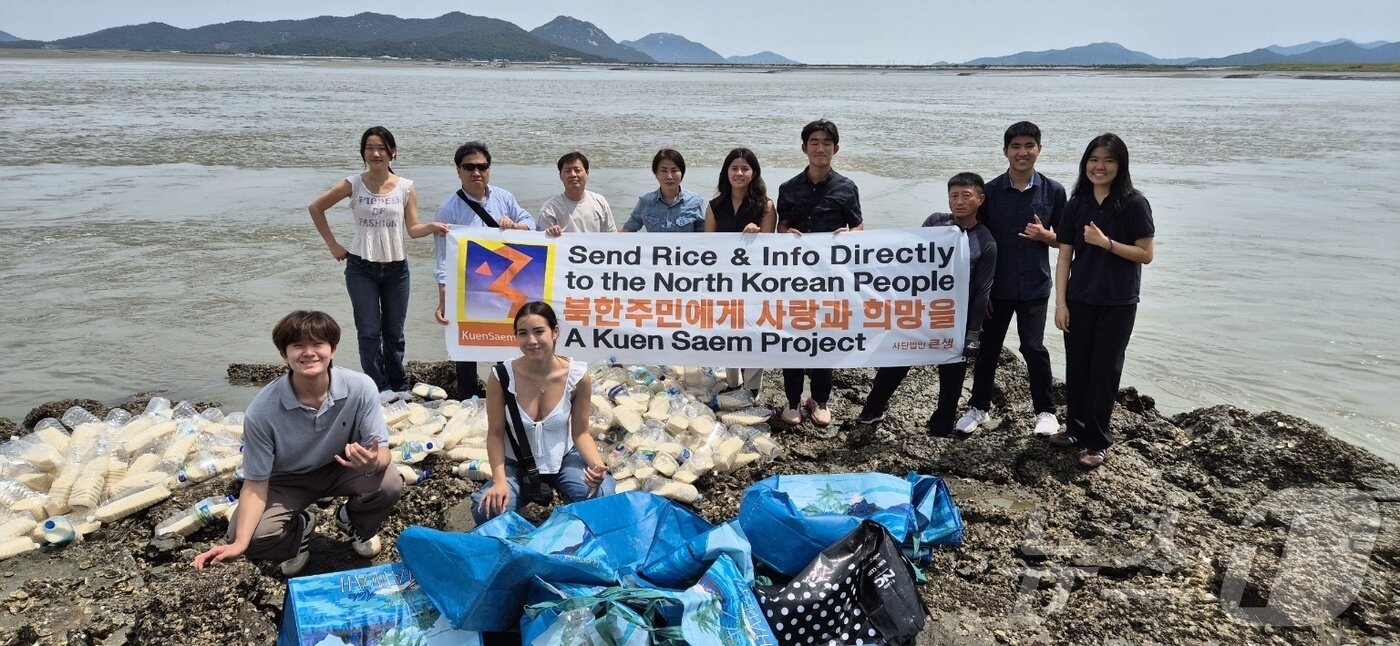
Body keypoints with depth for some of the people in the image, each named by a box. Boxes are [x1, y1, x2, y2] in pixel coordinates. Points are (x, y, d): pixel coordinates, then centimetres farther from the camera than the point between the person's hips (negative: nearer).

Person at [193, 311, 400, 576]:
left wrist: (372, 462, -45)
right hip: (285, 481, -1)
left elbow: (381, 451, -19)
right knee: (256, 537, -26)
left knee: (389, 484, -28)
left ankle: (355, 523, 10)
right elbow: (255, 483, -19)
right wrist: (239, 544, -31)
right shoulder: (261, 411, -27)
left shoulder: (360, 388, -26)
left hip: (340, 469, 1)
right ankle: (299, 529, 13)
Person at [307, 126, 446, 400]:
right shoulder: (353, 185, -4)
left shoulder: (406, 188, -1)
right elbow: (315, 208, 5)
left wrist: (432, 227, -25)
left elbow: (413, 229, -3)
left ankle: (398, 387, 24)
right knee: (369, 332, -2)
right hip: (361, 268, -1)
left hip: (396, 268, 2)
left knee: (394, 333, 11)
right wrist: (333, 245, 2)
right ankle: (379, 388, 8)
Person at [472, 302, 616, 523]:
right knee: (487, 510, -26)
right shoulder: (501, 376, -21)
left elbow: (580, 433, -10)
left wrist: (597, 464, -29)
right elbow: (495, 434, -12)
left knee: (603, 496, -27)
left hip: (564, 458, 0)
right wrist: (500, 481, -24)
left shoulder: (578, 376, -19)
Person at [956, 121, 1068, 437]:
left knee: (1033, 346, -4)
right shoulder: (990, 191, -3)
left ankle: (1045, 411, 15)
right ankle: (979, 407, 26)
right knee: (987, 348, 9)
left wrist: (1044, 235, -16)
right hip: (996, 286, 1)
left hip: (1034, 286, -1)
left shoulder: (1053, 191, -2)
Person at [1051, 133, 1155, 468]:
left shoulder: (1134, 204, -7)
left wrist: (1106, 242, -19)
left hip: (1117, 303, -3)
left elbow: (1146, 254, -8)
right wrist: (1060, 303, -2)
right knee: (1076, 366, 9)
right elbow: (1064, 257, 3)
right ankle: (1075, 428, 25)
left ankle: (1097, 441, 13)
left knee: (1104, 369, 3)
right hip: (1079, 299, 3)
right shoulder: (1077, 205, 4)